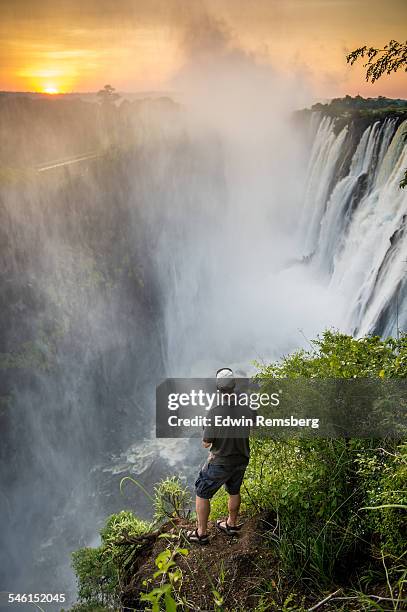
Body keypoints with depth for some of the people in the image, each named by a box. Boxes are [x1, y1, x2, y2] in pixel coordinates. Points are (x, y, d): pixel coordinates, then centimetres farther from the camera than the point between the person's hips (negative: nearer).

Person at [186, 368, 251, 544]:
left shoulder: (215, 412, -28)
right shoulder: (246, 410, -14)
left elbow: (206, 443, -18)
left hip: (220, 463, -5)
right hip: (241, 460, 5)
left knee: (202, 494, 15)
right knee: (234, 491, 27)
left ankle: (201, 533, 24)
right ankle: (231, 525, 46)